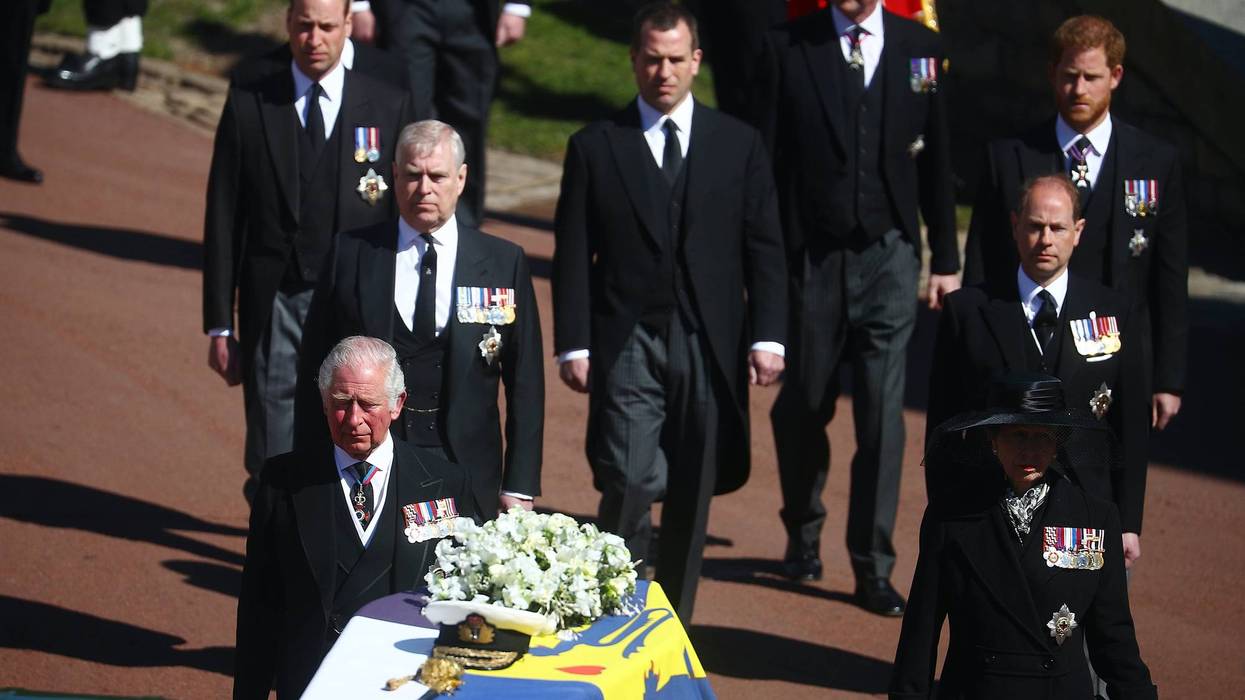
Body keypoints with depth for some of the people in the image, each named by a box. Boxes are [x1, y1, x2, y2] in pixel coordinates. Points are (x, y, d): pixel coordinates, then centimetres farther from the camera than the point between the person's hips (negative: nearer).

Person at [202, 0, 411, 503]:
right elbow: (223, 219, 4)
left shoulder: (388, 107, 3)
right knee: (273, 467, -1)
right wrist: (219, 324, 1)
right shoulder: (249, 101, 3)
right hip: (273, 305, 0)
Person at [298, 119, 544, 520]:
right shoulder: (351, 255, 4)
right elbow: (315, 370, 7)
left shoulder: (504, 263, 4)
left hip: (466, 473, 0)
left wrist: (520, 486, 1)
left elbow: (525, 382, 6)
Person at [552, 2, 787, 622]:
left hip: (709, 345, 2)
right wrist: (573, 345, -4)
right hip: (626, 344, -2)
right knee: (629, 487, -12)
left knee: (692, 499, 6)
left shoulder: (738, 144, 8)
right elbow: (572, 256, 4)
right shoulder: (595, 147, 5)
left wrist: (767, 337, -1)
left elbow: (763, 249, 7)